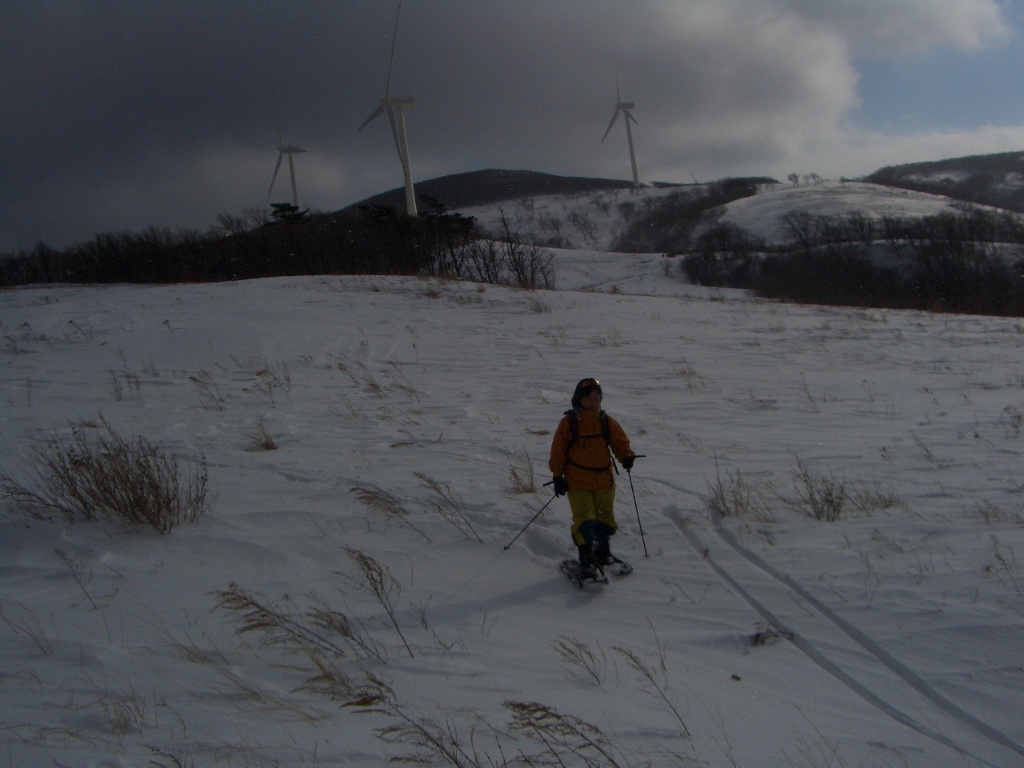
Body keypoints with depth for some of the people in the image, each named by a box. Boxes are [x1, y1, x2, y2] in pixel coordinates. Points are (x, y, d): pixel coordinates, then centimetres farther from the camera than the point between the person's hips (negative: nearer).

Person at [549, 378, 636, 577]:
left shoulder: (607, 422, 4)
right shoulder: (569, 422, -5)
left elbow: (620, 442, 7)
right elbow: (558, 451, -2)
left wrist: (626, 456, -15)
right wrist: (558, 476, -5)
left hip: (604, 480, 4)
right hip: (577, 482, -4)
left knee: (605, 519, 15)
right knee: (584, 520, -11)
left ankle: (603, 552, 37)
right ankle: (586, 559, -2)